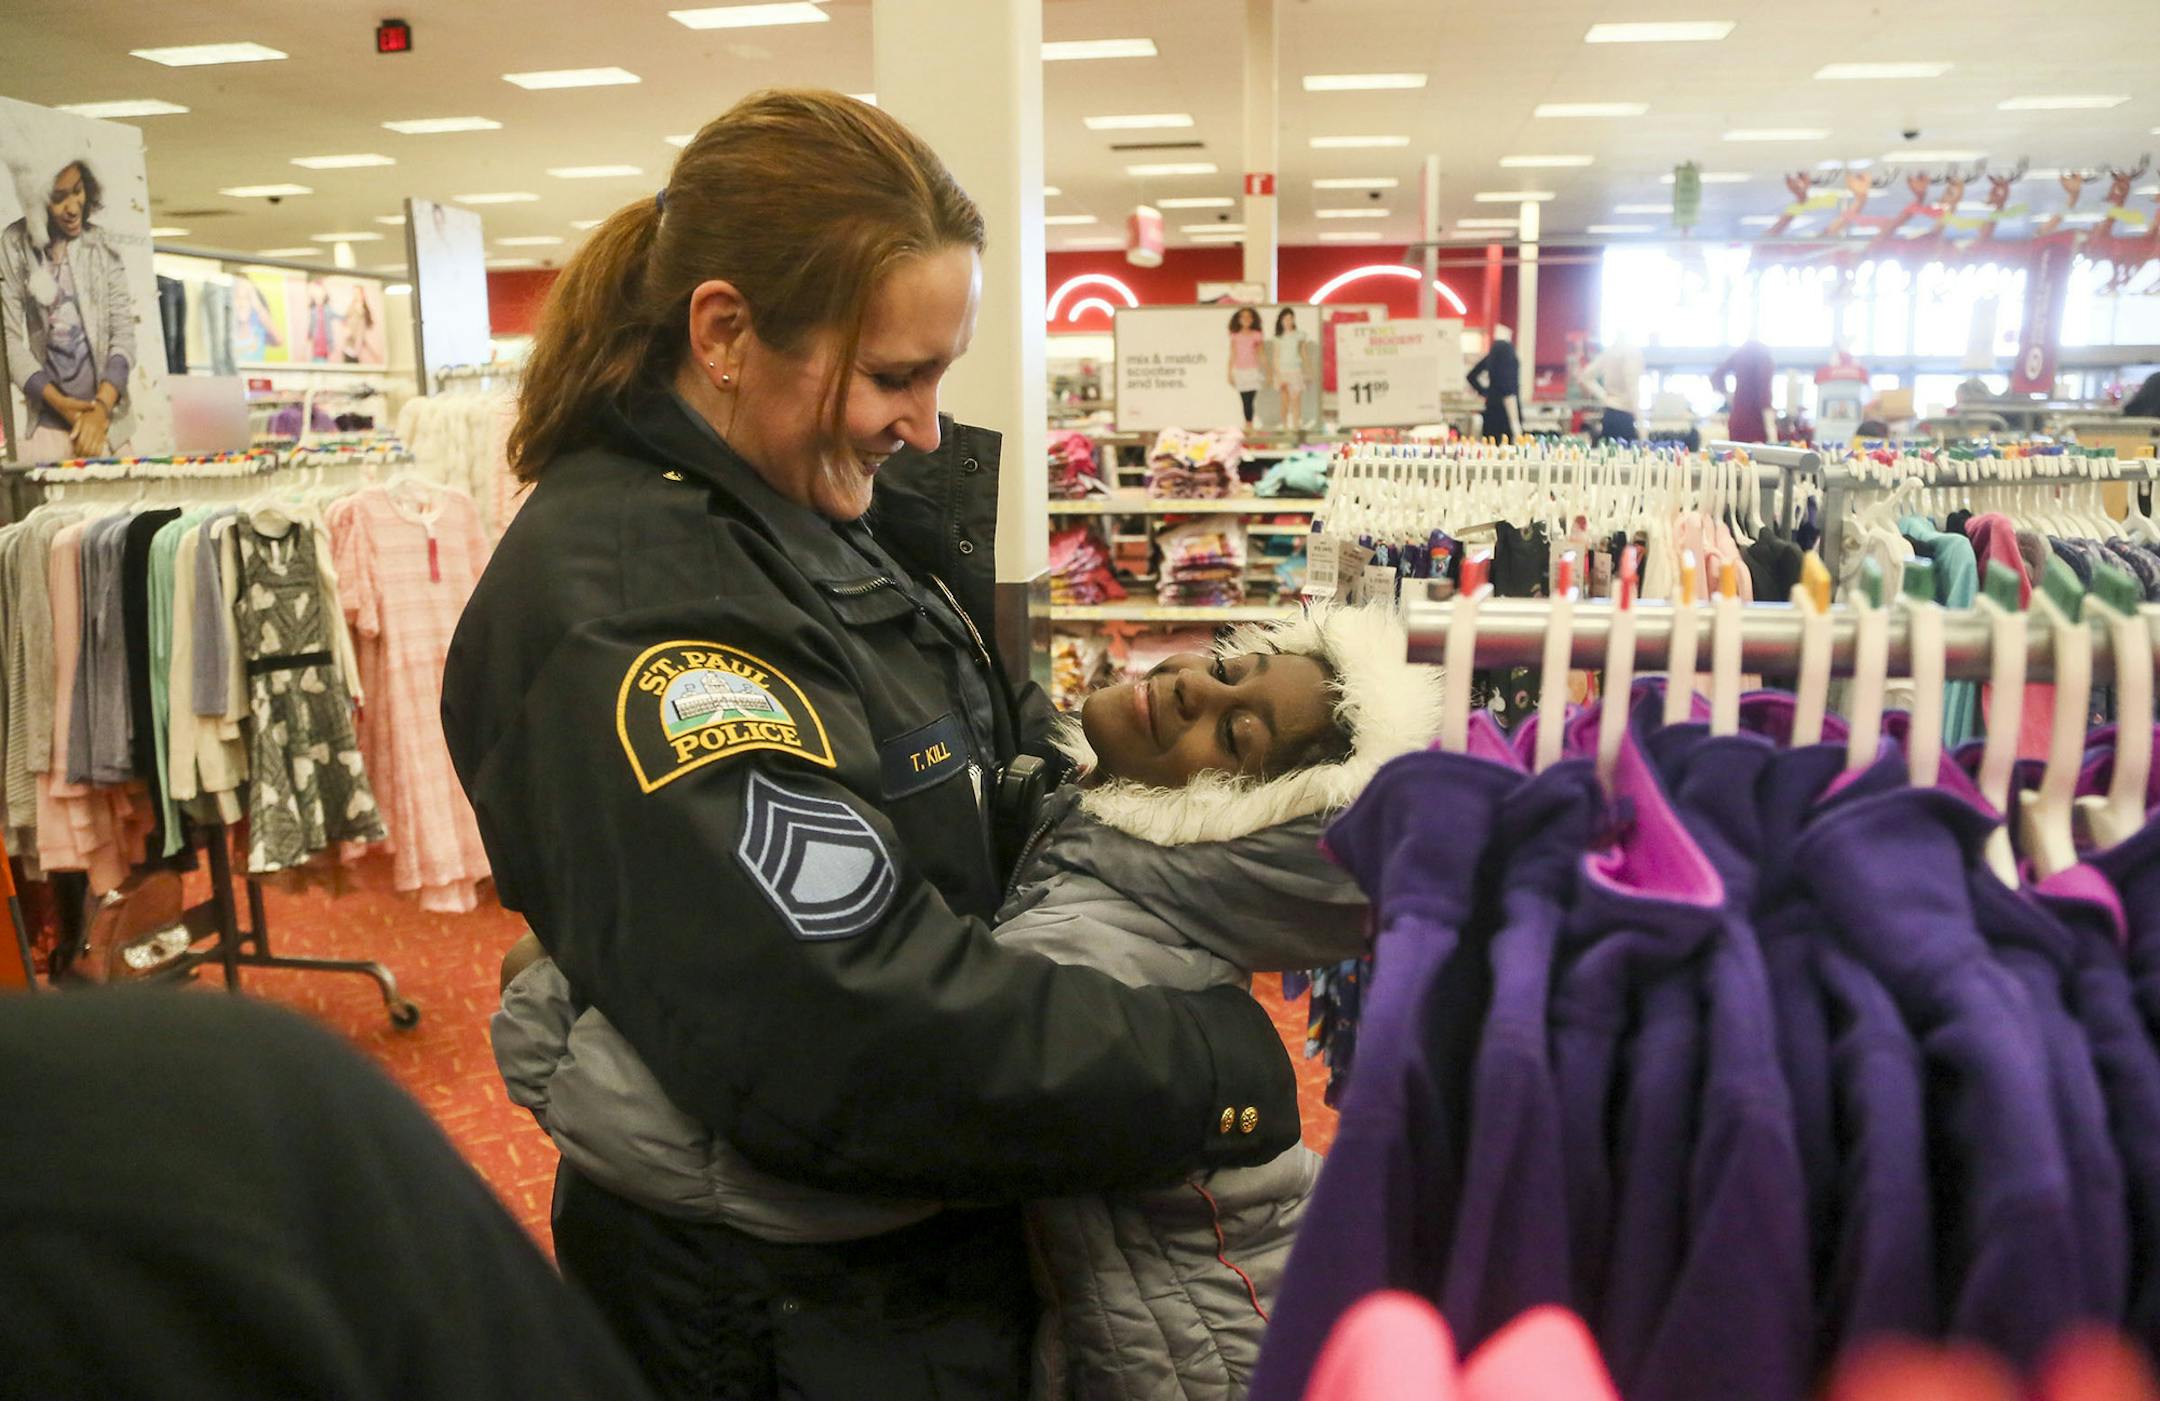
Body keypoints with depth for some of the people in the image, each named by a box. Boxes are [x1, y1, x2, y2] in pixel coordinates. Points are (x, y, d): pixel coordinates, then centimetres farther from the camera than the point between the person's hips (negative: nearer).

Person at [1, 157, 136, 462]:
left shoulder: (103, 246, 2)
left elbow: (123, 332, -2)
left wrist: (102, 407, -15)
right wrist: (59, 403, -13)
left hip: (108, 419, 1)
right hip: (46, 422, -1)